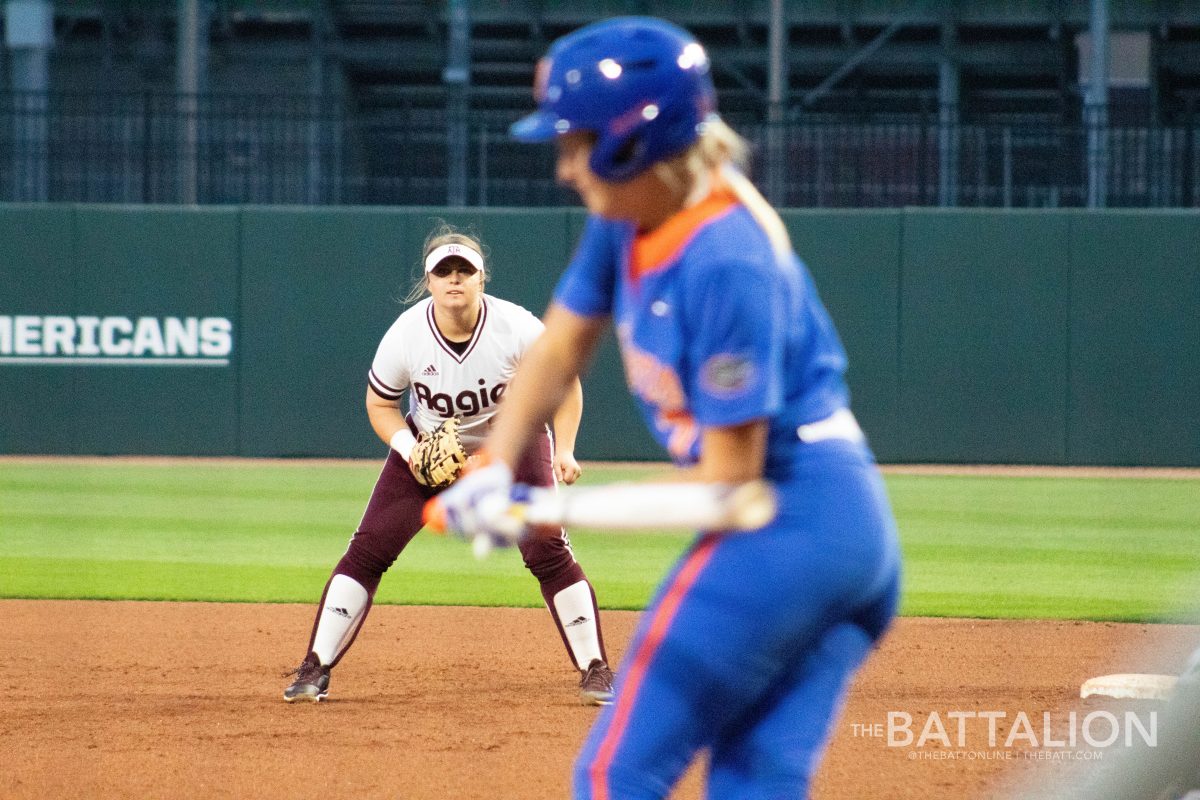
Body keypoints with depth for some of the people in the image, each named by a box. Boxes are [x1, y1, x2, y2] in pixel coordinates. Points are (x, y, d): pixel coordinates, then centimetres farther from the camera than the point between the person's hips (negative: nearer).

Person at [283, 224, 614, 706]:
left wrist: (564, 450, -21)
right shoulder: (405, 336, -22)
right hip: (430, 449, 1)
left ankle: (594, 669, -1)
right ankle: (315, 669, -2)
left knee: (548, 550, -14)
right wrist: (409, 449, -23)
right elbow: (380, 404, -5)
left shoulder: (517, 329, -25)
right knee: (368, 549, -8)